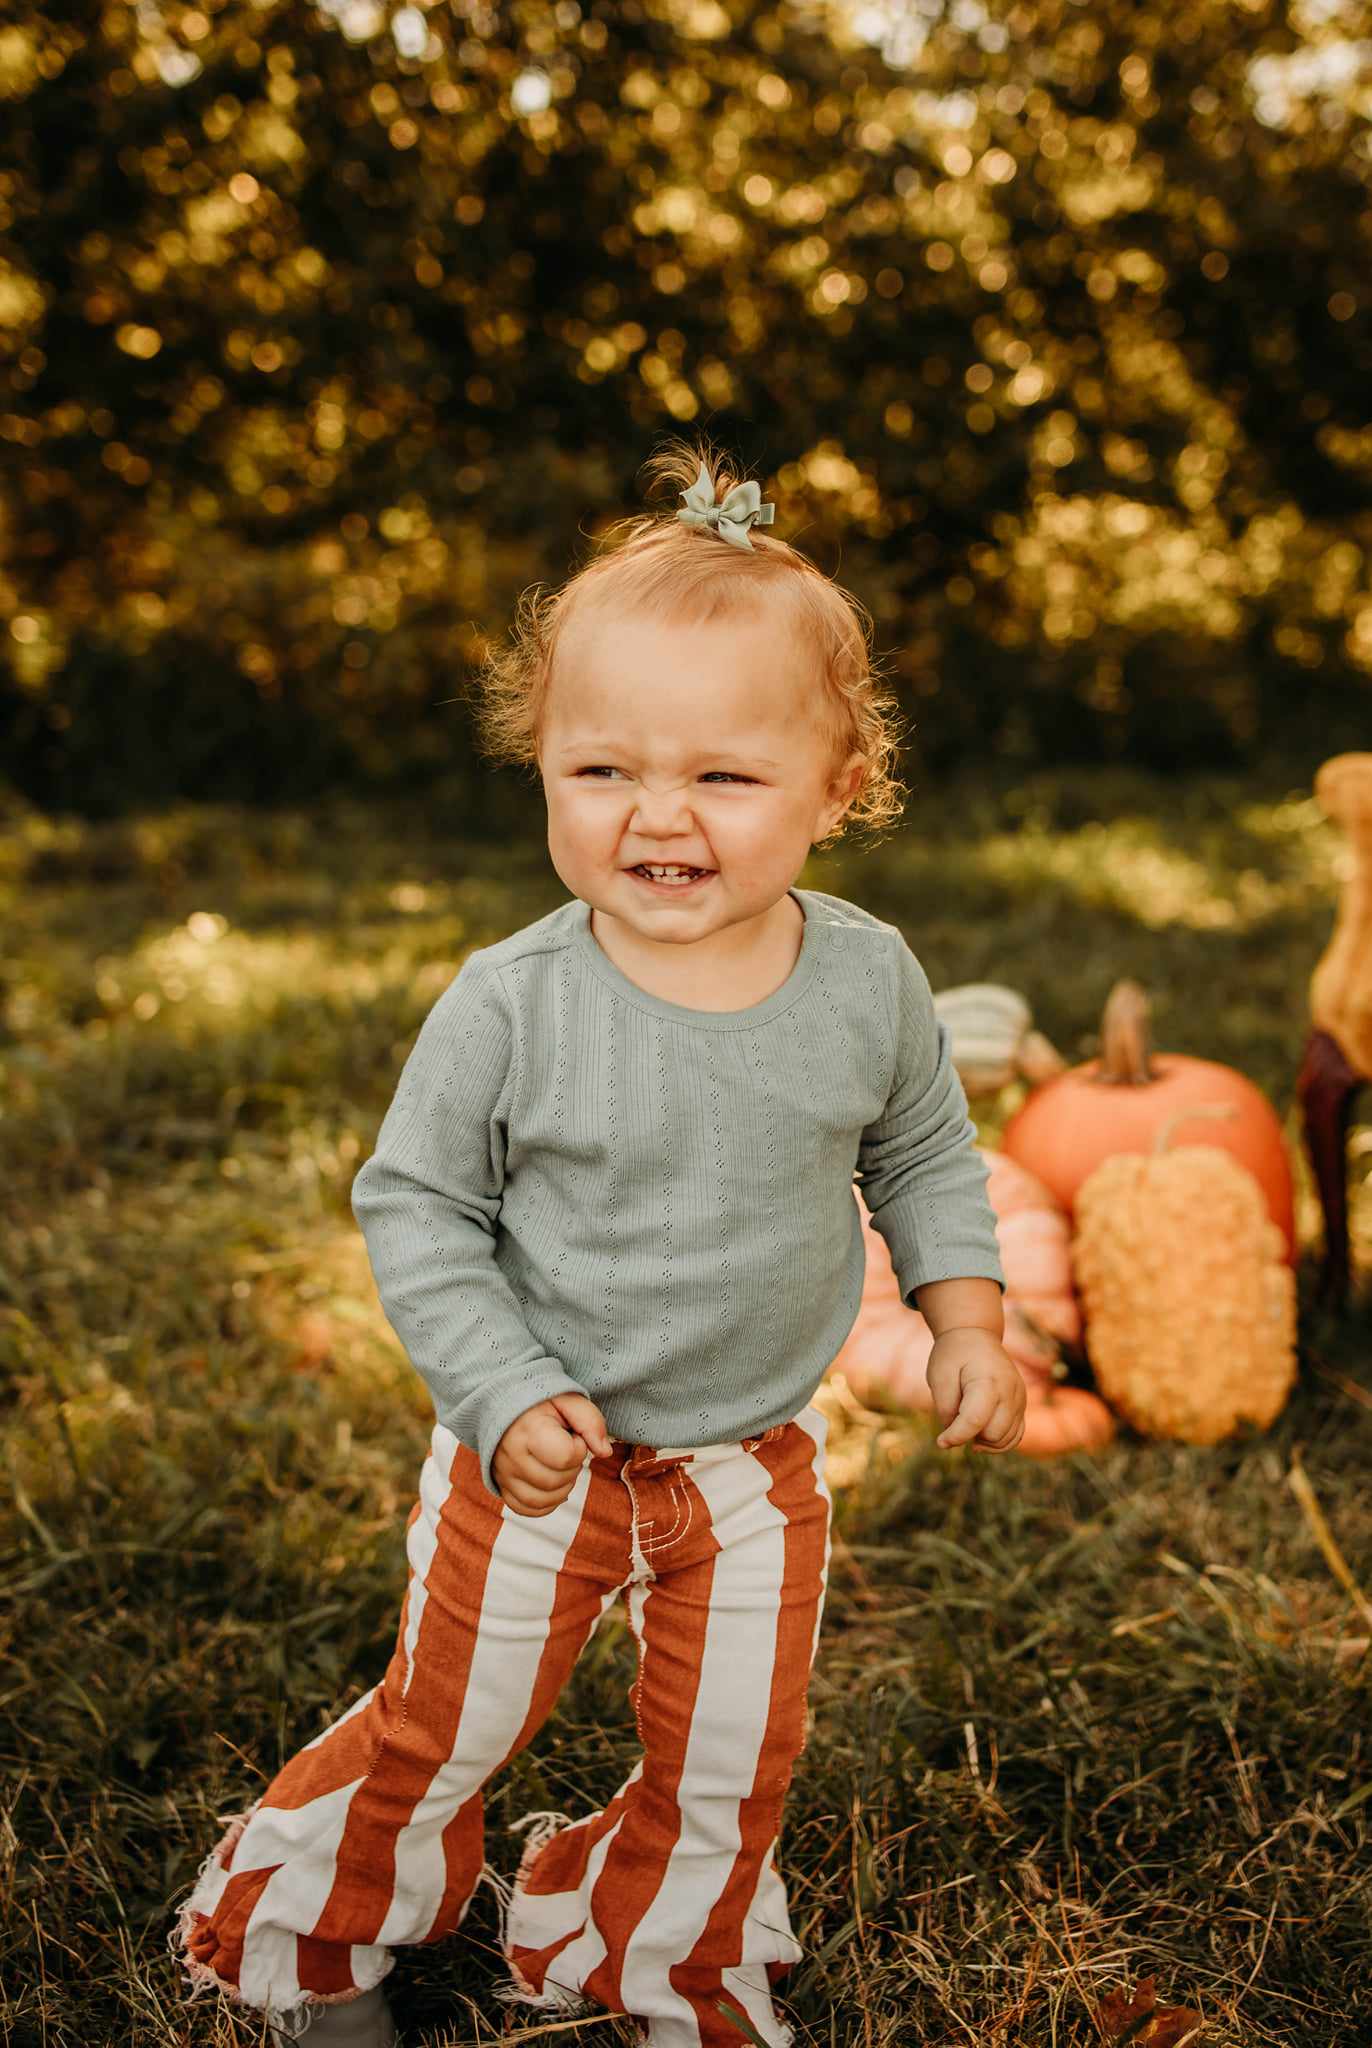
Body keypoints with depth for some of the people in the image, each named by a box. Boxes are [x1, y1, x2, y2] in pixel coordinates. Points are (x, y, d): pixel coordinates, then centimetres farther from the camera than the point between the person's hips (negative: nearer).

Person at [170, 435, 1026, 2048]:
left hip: (758, 1462, 3)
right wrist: (505, 1397, -18)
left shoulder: (870, 981, -13)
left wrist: (965, 1317, -3)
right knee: (440, 1735, 15)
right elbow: (414, 1206, -11)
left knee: (733, 1758, 18)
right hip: (541, 1457, -2)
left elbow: (924, 1155, 5)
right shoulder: (511, 1005, -22)